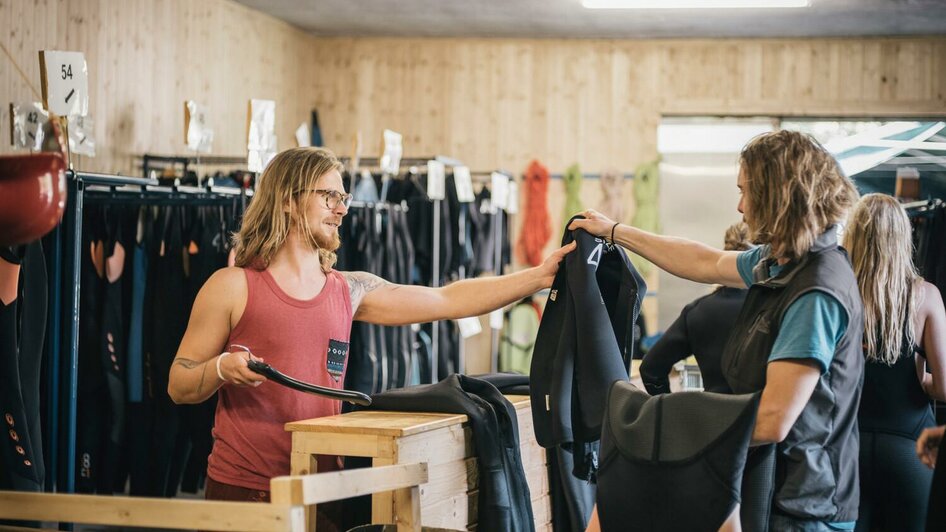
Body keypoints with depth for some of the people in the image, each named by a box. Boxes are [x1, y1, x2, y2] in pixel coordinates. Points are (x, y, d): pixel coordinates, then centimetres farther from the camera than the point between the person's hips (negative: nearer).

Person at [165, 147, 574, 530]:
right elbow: (178, 387, -2)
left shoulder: (350, 291, 8)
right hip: (242, 489, -4)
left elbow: (449, 301, 6)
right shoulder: (233, 287, -4)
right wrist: (221, 368, -23)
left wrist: (540, 276, 0)